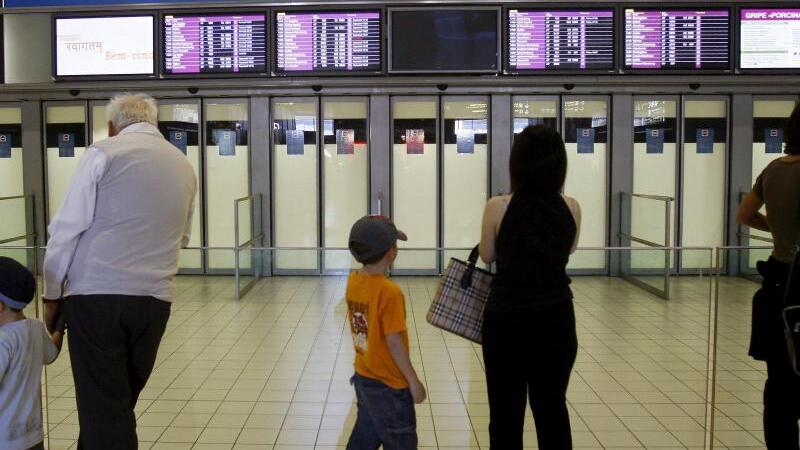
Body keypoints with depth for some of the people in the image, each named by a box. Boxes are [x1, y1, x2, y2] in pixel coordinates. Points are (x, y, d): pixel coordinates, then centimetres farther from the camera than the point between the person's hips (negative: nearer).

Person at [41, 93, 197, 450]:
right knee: (120, 402, 17)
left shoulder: (103, 153, -1)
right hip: (155, 299, 5)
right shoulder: (183, 166, 13)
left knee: (102, 405, 2)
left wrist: (52, 294, 4)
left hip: (96, 294, -4)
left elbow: (68, 229, -4)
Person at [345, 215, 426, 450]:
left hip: (363, 377, 8)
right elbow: (394, 343, -24)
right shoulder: (390, 292, -26)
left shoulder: (353, 280, -4)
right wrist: (414, 381, -13)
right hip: (387, 385, -8)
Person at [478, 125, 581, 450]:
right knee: (552, 407, 17)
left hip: (507, 318, -2)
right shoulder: (571, 208, -4)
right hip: (556, 319, 3)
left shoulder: (498, 207, -12)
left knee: (506, 410, 11)